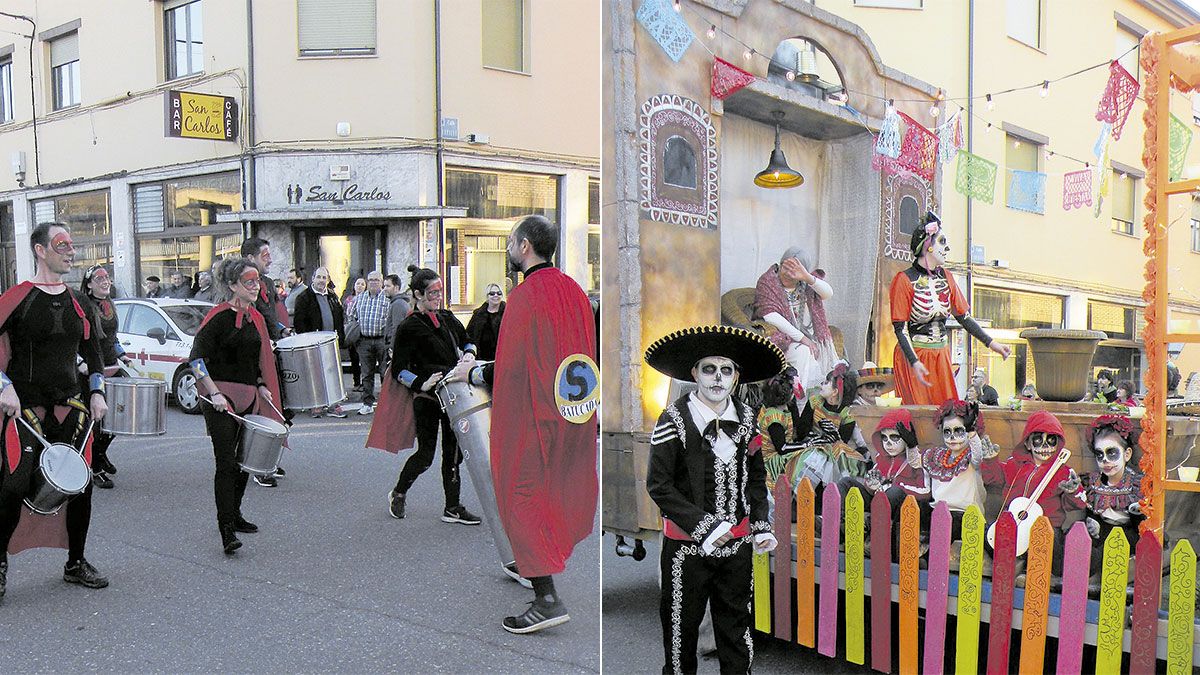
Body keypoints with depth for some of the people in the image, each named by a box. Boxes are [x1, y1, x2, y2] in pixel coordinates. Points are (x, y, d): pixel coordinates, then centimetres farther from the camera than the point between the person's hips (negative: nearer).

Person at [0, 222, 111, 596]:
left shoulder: (77, 301, 9)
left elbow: (92, 351, 19)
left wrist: (96, 392, 11)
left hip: (71, 405, 5)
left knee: (81, 483, 6)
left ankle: (76, 564, 20)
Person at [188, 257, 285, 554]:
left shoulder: (255, 318, 12)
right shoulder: (219, 316, -11)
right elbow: (196, 357, -16)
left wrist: (261, 386, 10)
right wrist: (214, 393, -23)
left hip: (248, 398, 8)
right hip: (221, 399, -8)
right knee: (226, 462, -10)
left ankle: (234, 515, 31)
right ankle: (226, 531, -7)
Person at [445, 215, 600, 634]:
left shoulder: (525, 295, -16)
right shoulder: (573, 289, 7)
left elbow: (512, 366, -19)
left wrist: (474, 373, -1)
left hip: (534, 414, -8)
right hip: (574, 411, 8)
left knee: (523, 493, -1)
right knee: (560, 486, 21)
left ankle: (547, 599, -5)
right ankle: (542, 564, 38)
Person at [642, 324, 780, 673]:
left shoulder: (746, 418, 5)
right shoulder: (675, 419, -10)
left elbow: (756, 477, 14)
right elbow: (659, 485, -12)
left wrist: (761, 526, 3)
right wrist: (703, 527, -17)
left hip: (738, 544, 4)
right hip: (687, 545, -4)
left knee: (736, 623, 15)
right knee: (682, 624, 11)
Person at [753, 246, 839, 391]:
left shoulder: (807, 285, 12)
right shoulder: (767, 282, -3)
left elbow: (828, 294, -9)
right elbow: (770, 316, -17)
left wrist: (808, 277, -28)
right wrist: (802, 338, -21)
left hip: (811, 340, 5)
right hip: (783, 338, -5)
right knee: (803, 352, -34)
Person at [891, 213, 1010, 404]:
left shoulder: (946, 277, 10)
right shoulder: (904, 279, -10)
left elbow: (963, 316, 13)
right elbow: (900, 328, -14)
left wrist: (991, 343, 5)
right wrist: (914, 362, -25)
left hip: (941, 355, 6)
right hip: (913, 355, -6)